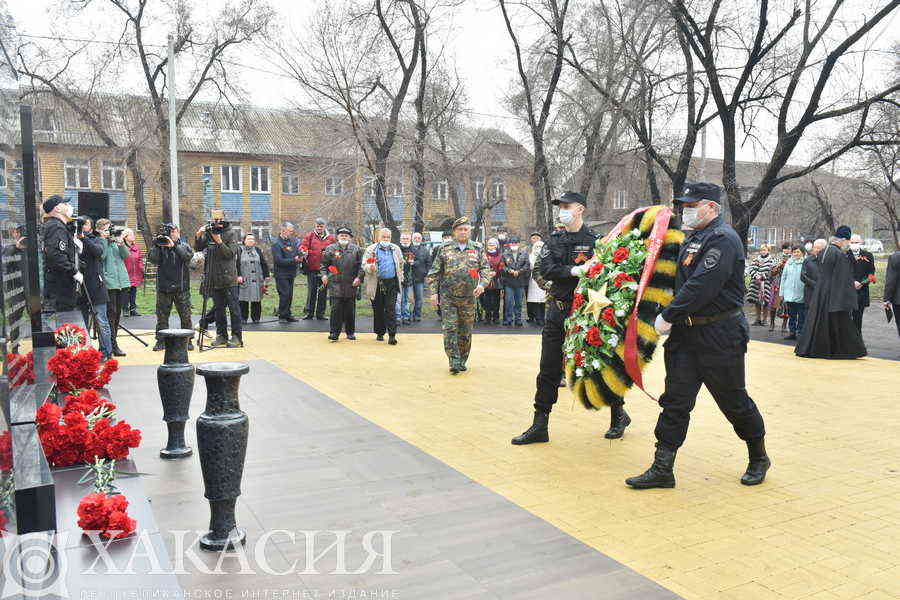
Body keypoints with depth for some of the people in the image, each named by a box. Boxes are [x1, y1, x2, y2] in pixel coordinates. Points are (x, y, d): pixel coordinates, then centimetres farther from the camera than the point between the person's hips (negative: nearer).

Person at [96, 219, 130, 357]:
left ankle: (113, 340, 20)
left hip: (122, 281, 6)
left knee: (118, 313, 11)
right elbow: (101, 255, -15)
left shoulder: (116, 239, 16)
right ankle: (112, 345, -6)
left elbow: (126, 255, 7)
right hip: (108, 282, -6)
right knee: (111, 313, -7)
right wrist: (103, 238, -10)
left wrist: (121, 243, -8)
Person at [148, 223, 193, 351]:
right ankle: (161, 341, 13)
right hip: (163, 288, 1)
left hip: (181, 287, -1)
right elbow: (152, 259, -6)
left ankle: (188, 340, 11)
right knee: (162, 316, 5)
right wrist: (156, 245, -13)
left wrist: (174, 245, -20)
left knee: (185, 315, 1)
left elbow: (188, 255, -14)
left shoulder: (183, 246, 8)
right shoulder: (160, 246, 10)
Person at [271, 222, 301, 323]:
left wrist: (300, 257, -4)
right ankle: (282, 316, 1)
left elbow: (297, 253, 20)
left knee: (290, 295, 11)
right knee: (284, 295, -9)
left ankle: (287, 315, 20)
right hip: (281, 274, -7)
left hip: (291, 273, 7)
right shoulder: (276, 243, -12)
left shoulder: (292, 240, 9)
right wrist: (293, 260, -22)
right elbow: (279, 260, -18)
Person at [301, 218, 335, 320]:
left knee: (322, 292, 7)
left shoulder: (330, 238, 10)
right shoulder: (309, 236, 6)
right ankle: (309, 312, 11)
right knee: (311, 291, 2)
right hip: (312, 269, -1)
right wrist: (303, 251, -25)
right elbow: (303, 246, -4)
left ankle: (320, 313, 14)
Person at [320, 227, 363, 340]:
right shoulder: (330, 249, 7)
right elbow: (324, 263, 12)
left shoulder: (356, 249, 7)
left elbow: (361, 265, 7)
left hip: (351, 284, 1)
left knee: (350, 310, 7)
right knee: (335, 309, -6)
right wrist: (324, 274, -3)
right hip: (335, 284, -1)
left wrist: (358, 277, -6)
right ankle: (334, 332, 1)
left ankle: (350, 332, 19)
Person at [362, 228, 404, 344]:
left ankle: (392, 335, -6)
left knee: (391, 310, -6)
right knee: (378, 310, 8)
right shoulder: (371, 249, 3)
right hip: (376, 284, -1)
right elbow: (364, 265, -3)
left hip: (392, 283, 1)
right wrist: (371, 267, -24)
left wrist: (400, 279, 22)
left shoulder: (396, 249, 13)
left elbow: (400, 265, 24)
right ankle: (380, 333, 22)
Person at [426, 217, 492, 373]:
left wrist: (482, 284, -14)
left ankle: (462, 361, 20)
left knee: (465, 331, 8)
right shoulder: (444, 250, 5)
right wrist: (434, 292, -2)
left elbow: (486, 269, 4)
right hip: (448, 297, -1)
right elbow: (434, 272, 5)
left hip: (468, 298, 1)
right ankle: (454, 361, -6)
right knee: (450, 329, -9)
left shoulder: (477, 250, 8)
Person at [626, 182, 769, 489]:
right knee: (675, 400, 4)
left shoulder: (723, 239, -14)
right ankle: (662, 469, 8)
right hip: (687, 333, 8)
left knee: (733, 400, 8)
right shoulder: (694, 239, 16)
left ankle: (759, 458, 32)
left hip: (720, 337, -8)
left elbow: (701, 286, -23)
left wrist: (668, 316, -19)